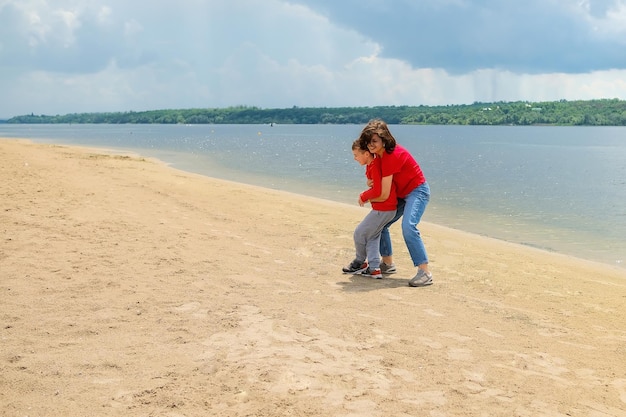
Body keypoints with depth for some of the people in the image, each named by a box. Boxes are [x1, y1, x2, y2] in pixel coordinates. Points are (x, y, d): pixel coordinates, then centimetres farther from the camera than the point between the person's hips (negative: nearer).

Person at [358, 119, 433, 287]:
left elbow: (384, 195, -27)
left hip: (417, 191, -10)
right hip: (402, 193, 10)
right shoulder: (380, 153, -1)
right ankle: (388, 263, 28)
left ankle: (425, 273, -29)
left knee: (408, 226, -30)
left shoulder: (391, 156, -29)